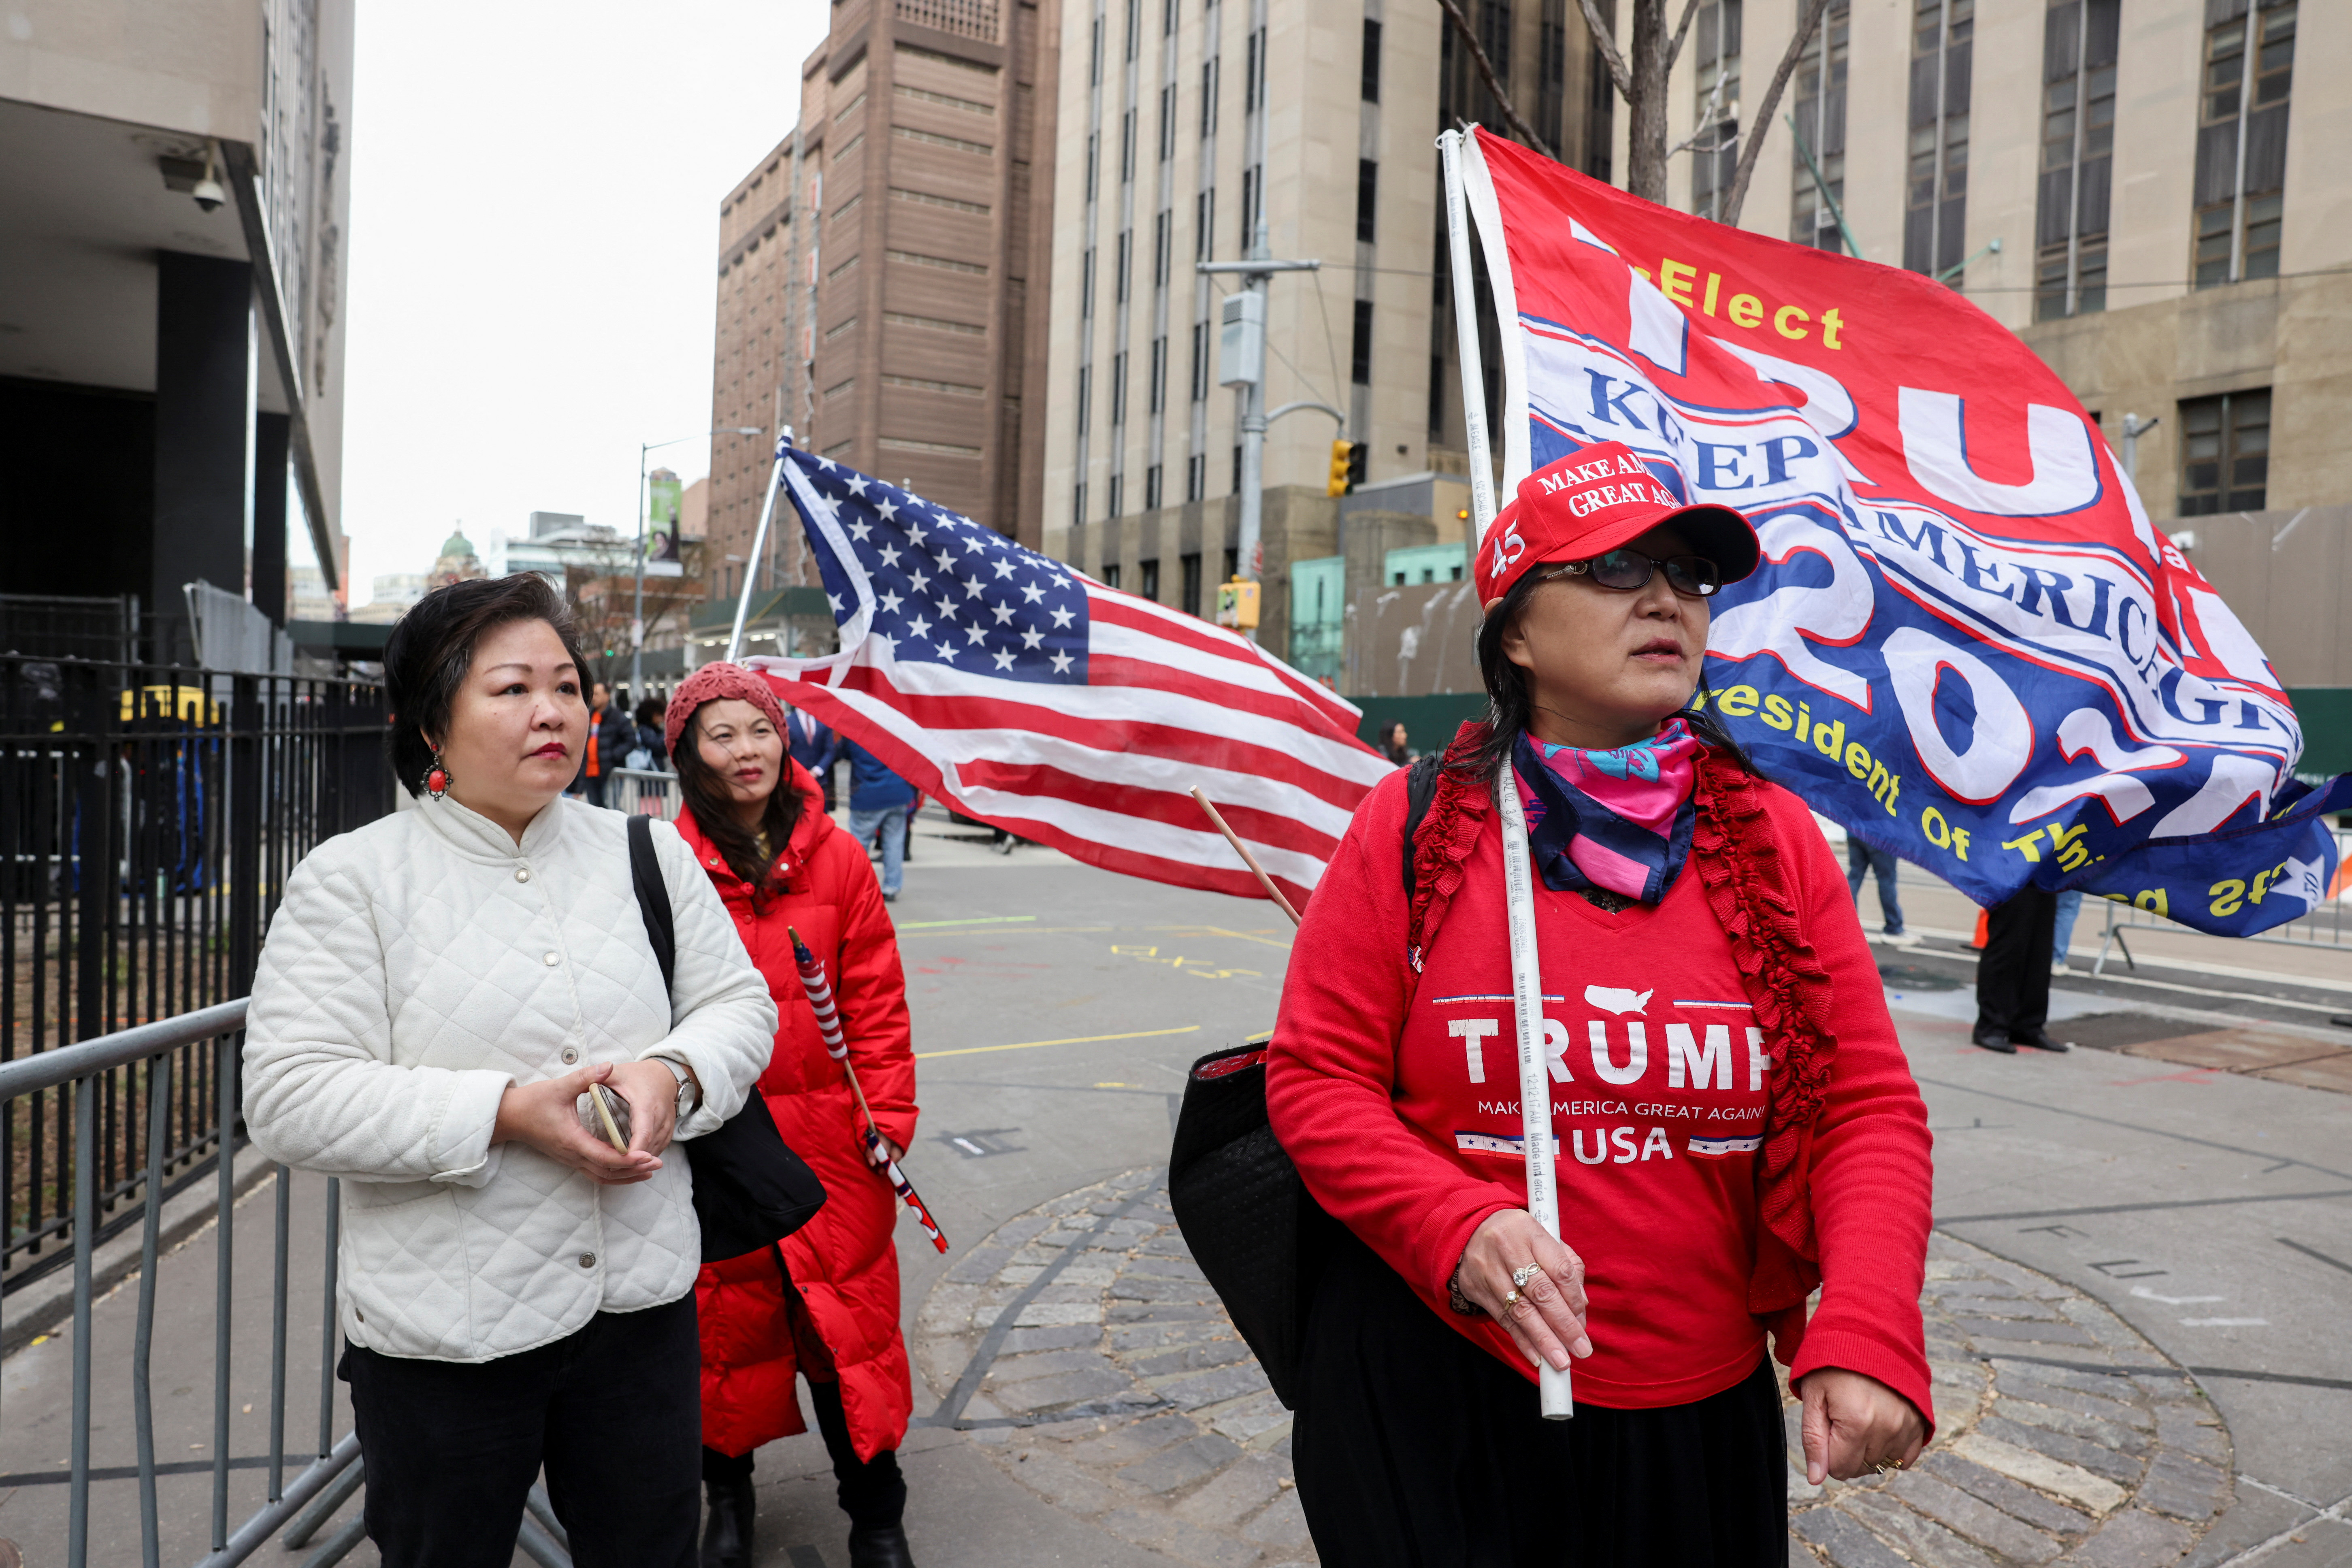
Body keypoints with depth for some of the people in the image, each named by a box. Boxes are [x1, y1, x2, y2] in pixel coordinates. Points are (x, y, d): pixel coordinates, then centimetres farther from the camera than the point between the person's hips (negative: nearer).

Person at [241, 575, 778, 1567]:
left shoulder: (650, 855, 5)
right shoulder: (350, 879, -7)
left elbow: (738, 1005, 7)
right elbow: (290, 1100, -13)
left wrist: (673, 1074, -15)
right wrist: (507, 1113, -22)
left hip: (642, 1302, 3)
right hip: (443, 1331, -2)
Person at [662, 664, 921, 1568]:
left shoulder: (838, 858, 0)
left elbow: (876, 1001, 2)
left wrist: (888, 1112, -4)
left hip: (829, 1137, 1)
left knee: (847, 1317, 6)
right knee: (725, 1315, 14)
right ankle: (728, 1494, 39)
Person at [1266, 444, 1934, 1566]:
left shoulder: (1773, 836, 0)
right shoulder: (1413, 827, -7)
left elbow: (1868, 1103, -2)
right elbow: (1317, 1076, -7)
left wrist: (1868, 1334, -16)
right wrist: (1458, 1225, -22)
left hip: (1702, 1407, 3)